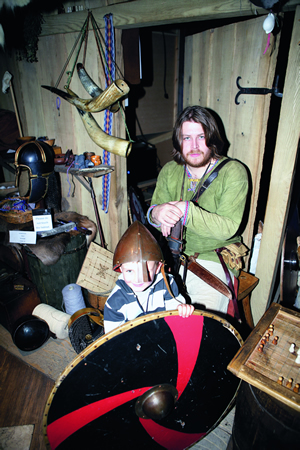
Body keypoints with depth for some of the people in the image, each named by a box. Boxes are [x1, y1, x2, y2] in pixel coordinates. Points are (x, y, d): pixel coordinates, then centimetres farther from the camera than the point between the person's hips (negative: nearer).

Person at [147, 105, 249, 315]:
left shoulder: (233, 172, -8)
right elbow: (155, 209, 5)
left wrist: (185, 210, -27)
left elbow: (228, 228, -17)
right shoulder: (169, 171, 5)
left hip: (213, 260, -3)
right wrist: (156, 213, -20)